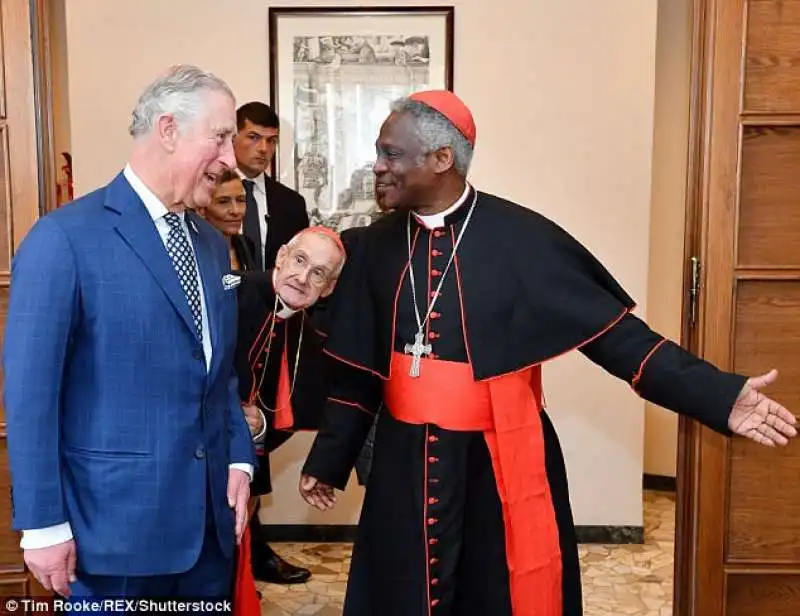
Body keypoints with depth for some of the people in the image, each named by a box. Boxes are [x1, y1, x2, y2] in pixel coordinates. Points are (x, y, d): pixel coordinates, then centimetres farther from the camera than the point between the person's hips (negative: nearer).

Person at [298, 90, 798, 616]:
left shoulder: (521, 237, -13)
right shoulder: (379, 244, 0)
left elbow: (612, 332, -11)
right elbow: (358, 370, 8)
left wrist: (718, 395, -19)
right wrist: (329, 459, 15)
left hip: (499, 467, -3)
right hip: (404, 468, 4)